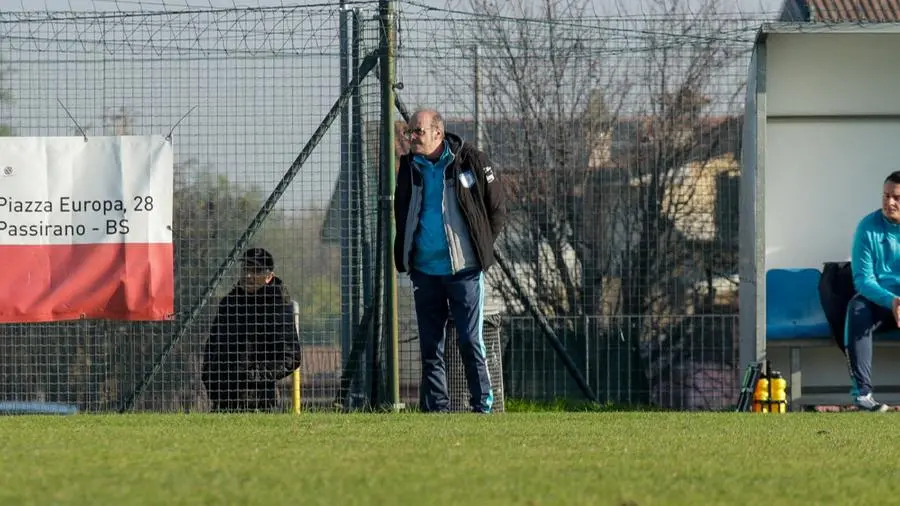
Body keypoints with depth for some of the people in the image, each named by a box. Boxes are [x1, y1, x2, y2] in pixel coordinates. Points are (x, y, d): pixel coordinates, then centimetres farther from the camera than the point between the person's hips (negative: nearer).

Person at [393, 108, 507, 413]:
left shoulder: (471, 162, -4)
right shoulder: (409, 167, 9)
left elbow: (498, 211, 3)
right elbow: (401, 214, 24)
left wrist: (481, 248, -1)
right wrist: (403, 256, 14)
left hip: (464, 269, -5)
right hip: (424, 270, 5)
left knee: (471, 341, -5)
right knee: (430, 345, 5)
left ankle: (483, 405, 1)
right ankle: (435, 409, 9)